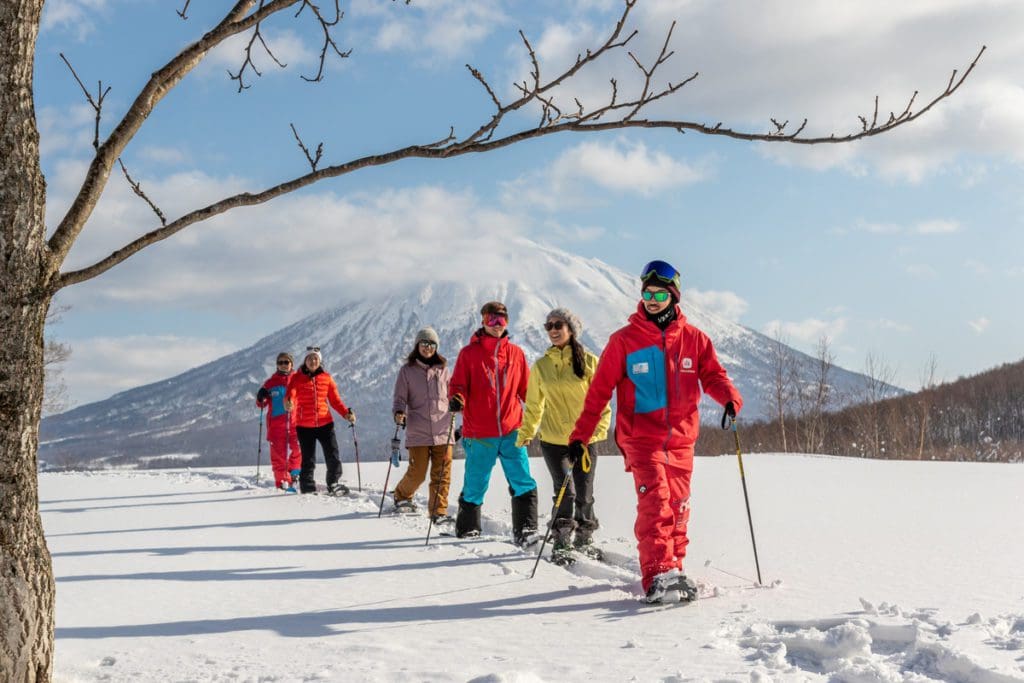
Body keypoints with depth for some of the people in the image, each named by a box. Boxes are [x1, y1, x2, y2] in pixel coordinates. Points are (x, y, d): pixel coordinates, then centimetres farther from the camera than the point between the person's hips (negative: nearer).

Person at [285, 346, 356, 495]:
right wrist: (289, 403, -37)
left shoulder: (326, 378, 7)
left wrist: (346, 413, -7)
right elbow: (291, 394, -14)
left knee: (333, 457, -2)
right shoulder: (296, 378, 2)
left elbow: (335, 400, 8)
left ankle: (333, 484, 15)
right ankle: (307, 487, 16)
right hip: (304, 425, -2)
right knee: (308, 459, 3)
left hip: (325, 423, 2)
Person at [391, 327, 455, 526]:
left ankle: (439, 512, 5)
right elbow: (400, 397, 3)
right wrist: (399, 413, -15)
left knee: (442, 474, -3)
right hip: (418, 432, -2)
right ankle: (401, 496, 27)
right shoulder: (407, 370, 5)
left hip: (443, 430, 2)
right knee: (417, 473, -2)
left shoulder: (443, 369, 12)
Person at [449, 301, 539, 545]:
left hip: (511, 431, 2)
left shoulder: (516, 353, 10)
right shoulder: (469, 353, 3)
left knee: (523, 483, -8)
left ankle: (524, 530, -6)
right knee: (475, 486, 8)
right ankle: (467, 528, 27)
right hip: (479, 433, -2)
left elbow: (526, 389, 15)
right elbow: (458, 384, 1)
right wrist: (456, 399, -20)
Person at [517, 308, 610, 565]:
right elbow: (534, 405, 14)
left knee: (584, 495, 5)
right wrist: (525, 433, 8)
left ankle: (584, 539, 27)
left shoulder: (588, 361, -2)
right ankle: (561, 544, 5)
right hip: (553, 440, 1)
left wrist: (600, 426, -14)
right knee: (565, 493, -9)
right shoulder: (541, 366, 6)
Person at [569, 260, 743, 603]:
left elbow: (712, 375, 4)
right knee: (655, 501, -18)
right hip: (641, 437, -3)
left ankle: (672, 571, 20)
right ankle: (658, 575, -25)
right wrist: (580, 434, -2)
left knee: (678, 508, 7)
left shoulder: (694, 339, 8)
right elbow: (600, 390, 2)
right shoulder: (624, 340, 2)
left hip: (680, 439, 3)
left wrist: (730, 396, -20)